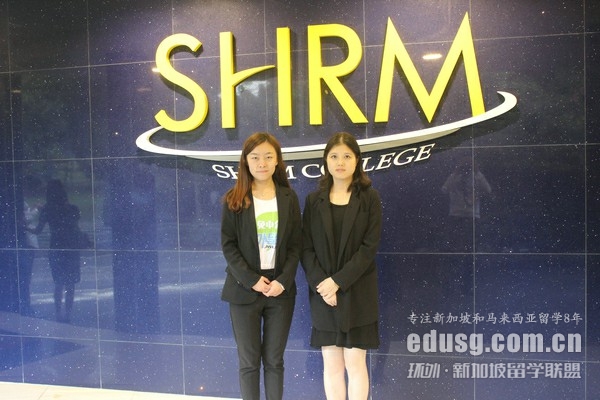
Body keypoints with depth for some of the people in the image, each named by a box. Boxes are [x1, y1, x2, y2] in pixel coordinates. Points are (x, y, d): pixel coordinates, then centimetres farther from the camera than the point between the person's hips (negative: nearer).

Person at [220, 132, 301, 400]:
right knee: (249, 362, 8)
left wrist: (283, 281, -11)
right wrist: (251, 280, -15)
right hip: (244, 290, -1)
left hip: (281, 290, 2)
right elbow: (228, 245, -5)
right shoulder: (234, 200, -2)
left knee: (274, 360, 12)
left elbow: (296, 245, 1)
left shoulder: (289, 198, 3)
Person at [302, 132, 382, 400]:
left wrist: (338, 282, -16)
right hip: (323, 293, 2)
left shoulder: (370, 198, -1)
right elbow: (306, 248, 0)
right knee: (331, 364, 10)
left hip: (357, 293, -2)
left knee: (355, 364, 3)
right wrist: (321, 283, -13)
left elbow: (370, 247, -9)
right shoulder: (314, 200, 5)